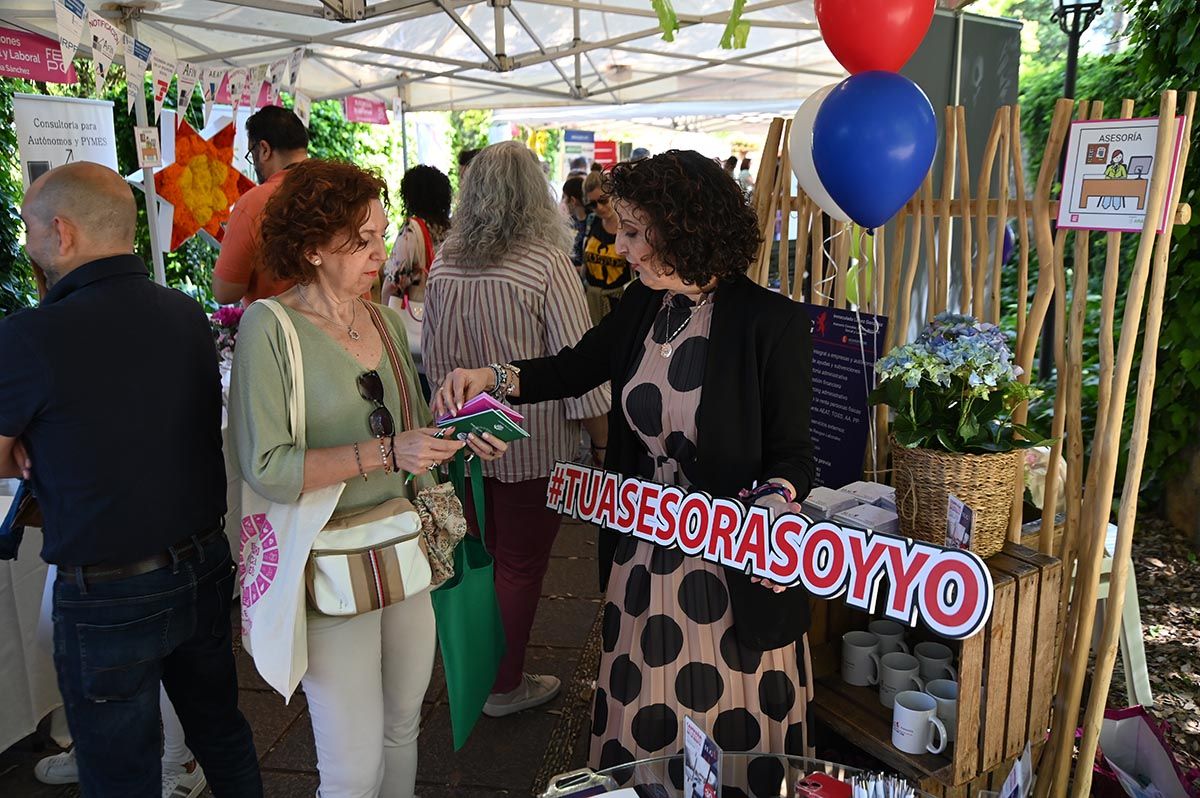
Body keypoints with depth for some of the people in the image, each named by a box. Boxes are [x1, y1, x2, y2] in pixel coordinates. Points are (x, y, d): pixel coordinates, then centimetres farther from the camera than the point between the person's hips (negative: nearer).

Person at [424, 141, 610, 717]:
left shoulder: (445, 263, -1)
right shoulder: (546, 261, -16)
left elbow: (436, 359, 6)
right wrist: (602, 440, -8)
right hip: (532, 444, -5)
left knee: (480, 555, 21)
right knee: (521, 564, 10)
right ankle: (505, 686, 26)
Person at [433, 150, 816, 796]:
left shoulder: (770, 322, -16)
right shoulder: (642, 305, 0)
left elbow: (790, 452, -11)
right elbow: (575, 368, 14)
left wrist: (775, 502, -31)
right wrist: (493, 377, -1)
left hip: (733, 566, -5)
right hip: (643, 559, 5)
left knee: (732, 744, 15)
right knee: (642, 735, 21)